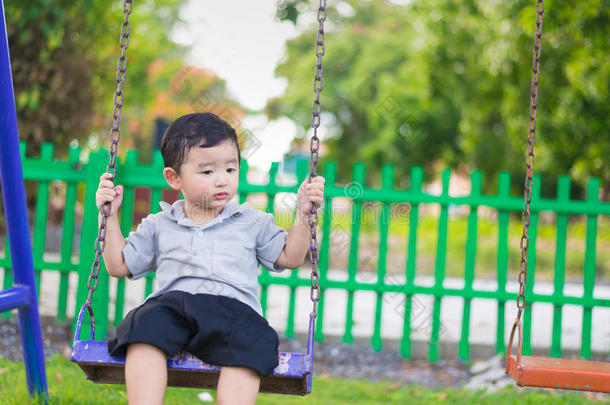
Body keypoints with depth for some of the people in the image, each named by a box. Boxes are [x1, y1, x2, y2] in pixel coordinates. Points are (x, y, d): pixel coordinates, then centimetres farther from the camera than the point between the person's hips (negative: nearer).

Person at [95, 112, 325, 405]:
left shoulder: (253, 222, 25)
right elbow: (119, 265, 28)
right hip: (171, 303, 1)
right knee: (147, 325, -35)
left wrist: (303, 215, 13)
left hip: (234, 307, 0)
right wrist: (109, 216, 21)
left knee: (247, 346, -36)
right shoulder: (159, 225, 26)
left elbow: (289, 257, 24)